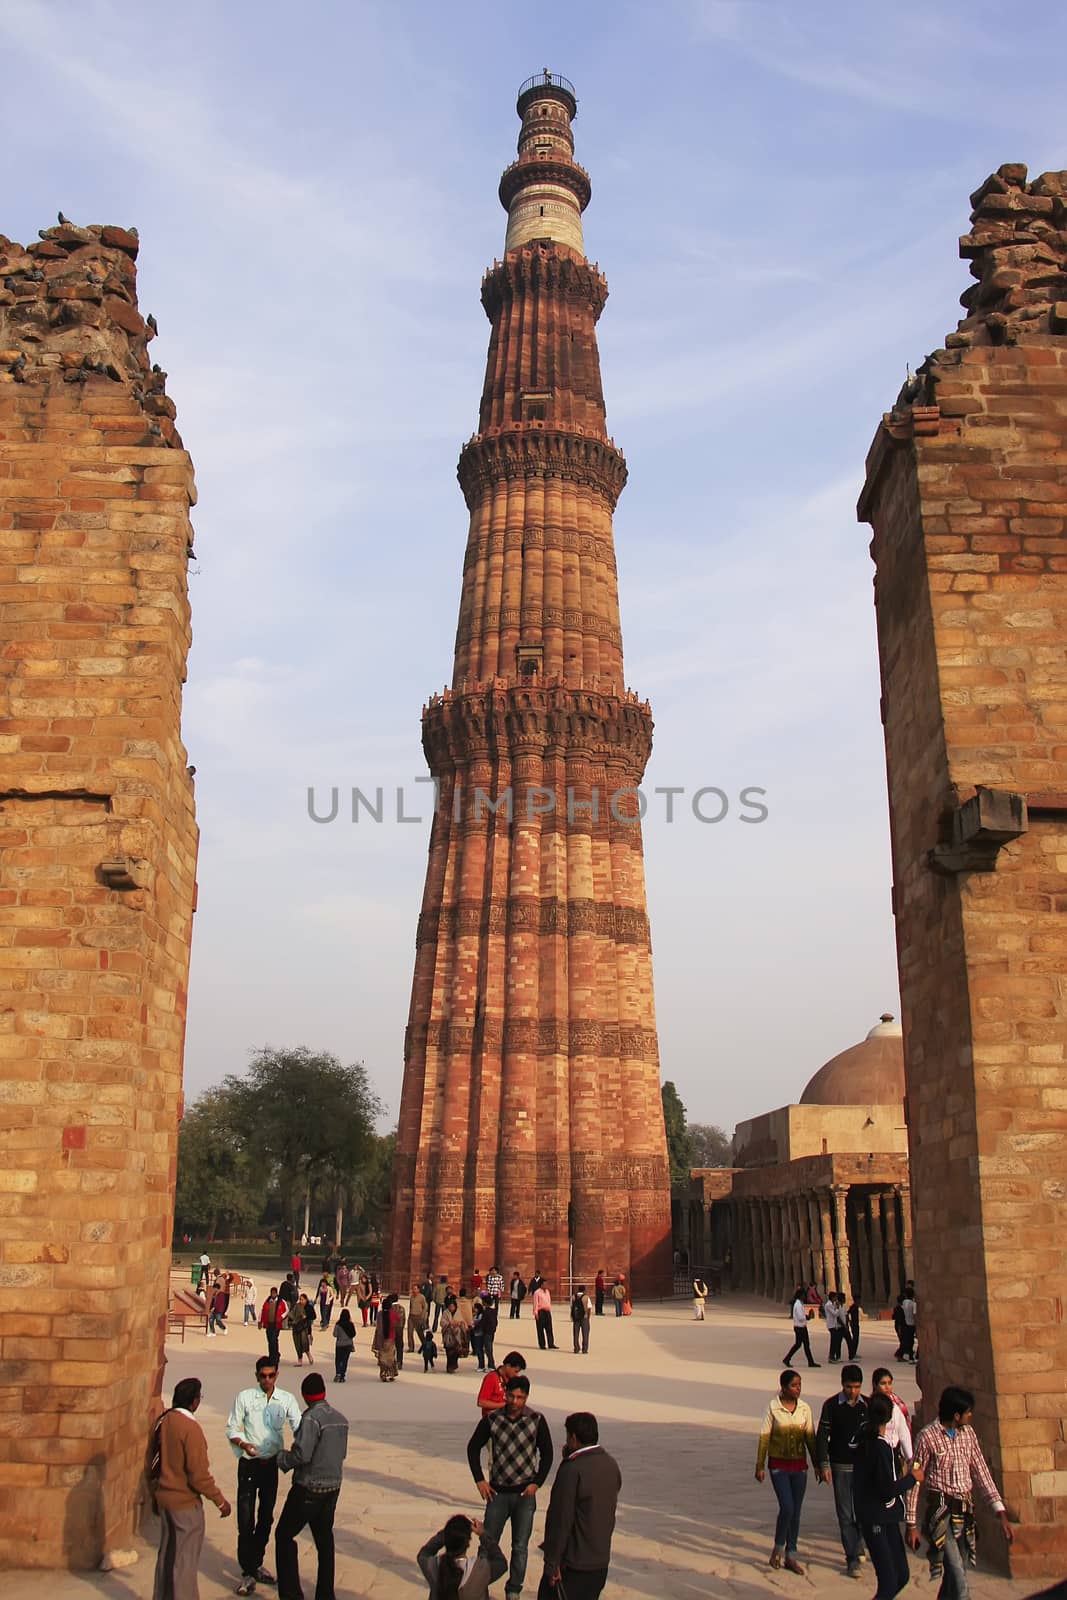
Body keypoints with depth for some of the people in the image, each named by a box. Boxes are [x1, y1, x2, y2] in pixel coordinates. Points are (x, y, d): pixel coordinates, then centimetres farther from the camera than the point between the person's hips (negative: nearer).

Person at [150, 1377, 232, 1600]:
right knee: (185, 1559, 5)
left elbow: (153, 1462, 11)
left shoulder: (163, 1422, 0)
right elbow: (199, 1474, -22)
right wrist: (220, 1500, -13)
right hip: (185, 1501, -8)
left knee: (166, 1553, 21)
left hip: (163, 1497, 8)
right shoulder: (190, 1428, -24)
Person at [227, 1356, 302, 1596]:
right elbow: (231, 1428, -4)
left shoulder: (286, 1399, -3)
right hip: (249, 1464, -3)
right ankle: (248, 1572, 5)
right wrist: (243, 1444, -23)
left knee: (266, 1517, 14)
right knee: (246, 1520, -4)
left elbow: (299, 1427, -7)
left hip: (272, 1463, 3)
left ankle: (256, 1564, 30)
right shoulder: (245, 1398, -8)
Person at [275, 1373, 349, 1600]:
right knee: (324, 1539, 15)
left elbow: (301, 1454, -22)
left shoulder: (311, 1418, -18)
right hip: (332, 1487, 7)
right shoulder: (341, 1419, 5)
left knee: (284, 1535, 7)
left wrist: (282, 1457, -5)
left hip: (308, 1488, -7)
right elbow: (342, 1453, 11)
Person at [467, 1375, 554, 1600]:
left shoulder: (537, 1420, -7)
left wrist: (536, 1483, -5)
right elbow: (473, 1447, 6)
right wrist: (479, 1480, 0)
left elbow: (547, 1453, 2)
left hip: (525, 1493, -1)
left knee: (520, 1547, 6)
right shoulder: (492, 1419, -6)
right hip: (498, 1492, 1)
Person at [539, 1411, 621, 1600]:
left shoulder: (572, 1470, -21)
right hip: (602, 1560, 7)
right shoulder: (611, 1465, 2)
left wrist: (552, 1563, -12)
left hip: (574, 1564, -7)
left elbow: (560, 1520, -20)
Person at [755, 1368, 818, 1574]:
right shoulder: (773, 1407, -10)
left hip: (799, 1465, 4)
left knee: (796, 1511, 7)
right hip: (779, 1465, -3)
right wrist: (760, 1466, -4)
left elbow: (810, 1437, 8)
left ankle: (790, 1556, 19)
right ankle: (778, 1547, 11)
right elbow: (764, 1438, -6)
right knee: (787, 1508, -12)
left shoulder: (804, 1408, 0)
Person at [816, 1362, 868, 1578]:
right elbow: (821, 1436, -3)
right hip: (841, 1467, -2)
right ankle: (853, 1559, 8)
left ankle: (856, 1549, 26)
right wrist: (824, 1465, -8)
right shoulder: (831, 1405, -6)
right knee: (845, 1514, 0)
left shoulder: (867, 1405, 1)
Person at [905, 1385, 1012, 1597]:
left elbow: (981, 1472, 7)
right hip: (942, 1511, -6)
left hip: (966, 1511, 6)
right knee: (958, 1579, -12)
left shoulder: (968, 1433, 6)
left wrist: (1001, 1512, -1)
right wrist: (911, 1524, -7)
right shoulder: (928, 1436, -11)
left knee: (955, 1574, 11)